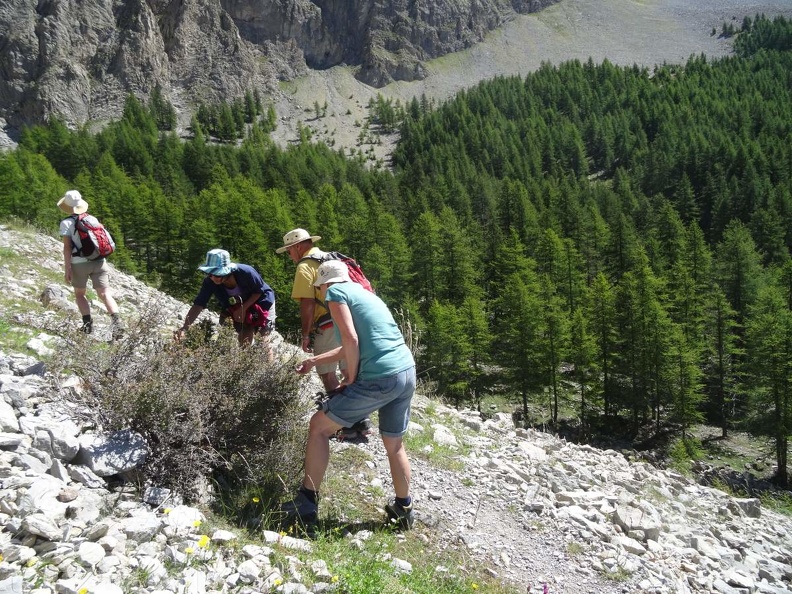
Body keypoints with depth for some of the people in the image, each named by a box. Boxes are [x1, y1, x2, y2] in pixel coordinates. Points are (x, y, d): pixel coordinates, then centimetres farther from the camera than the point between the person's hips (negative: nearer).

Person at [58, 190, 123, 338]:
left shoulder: (67, 223, -1)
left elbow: (67, 247, -8)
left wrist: (67, 269, -8)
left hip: (80, 263, -3)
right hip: (99, 261, 3)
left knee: (79, 294, 17)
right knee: (105, 293, -6)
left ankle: (88, 324, 6)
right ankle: (116, 320, -27)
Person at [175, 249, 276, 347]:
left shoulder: (245, 273, -36)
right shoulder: (210, 282, -27)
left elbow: (260, 291, -21)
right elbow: (198, 305, -30)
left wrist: (243, 308, -30)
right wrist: (184, 328, -42)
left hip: (262, 302, -3)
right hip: (240, 308, 4)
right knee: (244, 343, 1)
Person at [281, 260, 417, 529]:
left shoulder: (336, 292, 0)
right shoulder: (363, 292, 24)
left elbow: (351, 340, -14)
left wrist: (351, 377, -1)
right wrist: (314, 361, 40)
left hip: (379, 380, -8)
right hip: (408, 371, 8)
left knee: (319, 426, 6)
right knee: (394, 445, 22)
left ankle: (307, 503, 9)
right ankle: (404, 509, 33)